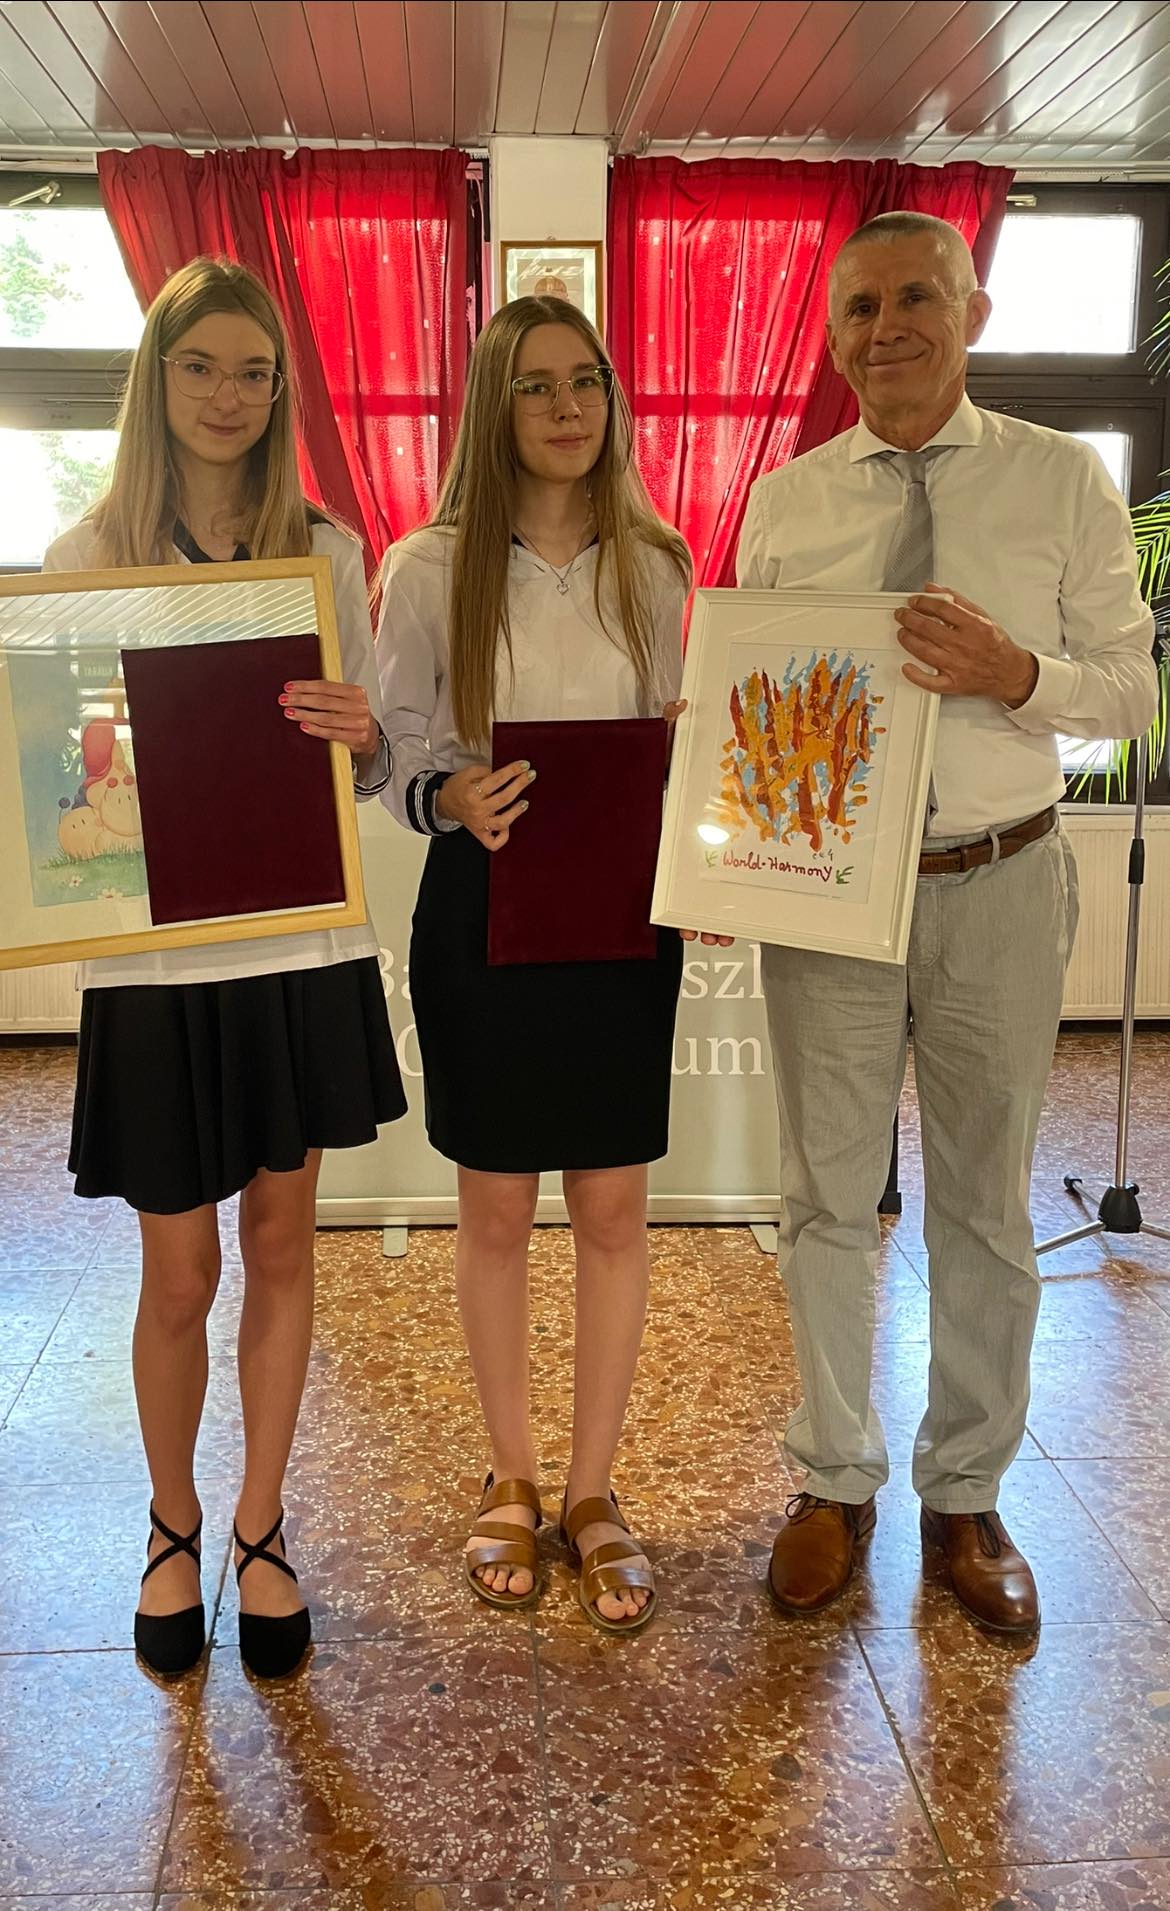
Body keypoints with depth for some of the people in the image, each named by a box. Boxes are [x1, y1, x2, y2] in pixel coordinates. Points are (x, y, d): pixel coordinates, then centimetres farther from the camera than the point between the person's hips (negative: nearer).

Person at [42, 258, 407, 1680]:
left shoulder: (325, 550, 4)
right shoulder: (87, 557, 0)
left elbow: (375, 760, 5)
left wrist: (365, 736, -17)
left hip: (304, 942, 2)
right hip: (156, 954, -1)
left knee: (282, 1244, 11)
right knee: (180, 1271, 7)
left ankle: (260, 1528, 29)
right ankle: (172, 1527, 32)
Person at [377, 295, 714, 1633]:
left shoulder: (653, 566, 5)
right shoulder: (429, 568, -3)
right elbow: (396, 754, -3)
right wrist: (453, 797, -24)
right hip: (484, 909, -2)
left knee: (612, 1208, 6)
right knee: (495, 1209, 9)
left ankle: (592, 1489, 24)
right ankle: (510, 1478, 30)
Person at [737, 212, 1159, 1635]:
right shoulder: (782, 505, 4)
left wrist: (1017, 672, -20)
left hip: (999, 888, 0)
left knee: (985, 1209, 11)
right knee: (828, 1202, 10)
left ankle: (965, 1494, 30)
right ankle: (835, 1482, 29)